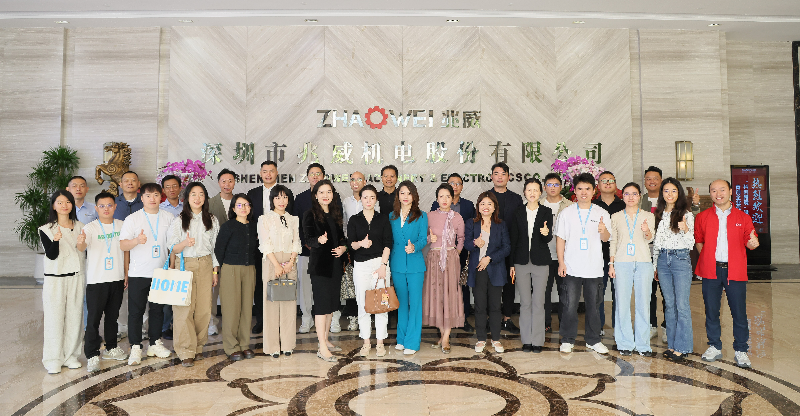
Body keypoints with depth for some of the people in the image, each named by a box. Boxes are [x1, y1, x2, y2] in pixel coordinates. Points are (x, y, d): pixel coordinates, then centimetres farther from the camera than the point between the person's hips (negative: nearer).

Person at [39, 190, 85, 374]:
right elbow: (51, 255, -9)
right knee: (54, 318, -2)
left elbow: (84, 255, 7)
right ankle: (53, 359, 8)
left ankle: (70, 355, 15)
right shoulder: (46, 230, -1)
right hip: (54, 278, -3)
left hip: (75, 277, 3)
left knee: (74, 316, 5)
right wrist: (56, 240, -27)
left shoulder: (79, 227, 8)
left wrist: (81, 244, -14)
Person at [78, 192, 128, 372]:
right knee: (93, 318, -3)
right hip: (96, 280, -4)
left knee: (113, 316, 16)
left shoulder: (121, 225, 6)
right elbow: (82, 247, -22)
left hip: (117, 279, 4)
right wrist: (81, 242, -46)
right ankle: (92, 355, 5)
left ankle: (111, 348, 29)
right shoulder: (90, 227, -6)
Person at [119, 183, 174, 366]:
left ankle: (155, 344, 22)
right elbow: (123, 245, -6)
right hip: (138, 273, -2)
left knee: (158, 309, 10)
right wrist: (137, 240, -25)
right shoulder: (132, 219, 0)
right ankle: (135, 348, 9)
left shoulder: (169, 218, 7)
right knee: (136, 311, 1)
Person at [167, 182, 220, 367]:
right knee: (184, 308, -7)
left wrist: (215, 270, 9)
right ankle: (186, 352, -1)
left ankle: (198, 347, 14)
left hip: (205, 265, 2)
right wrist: (185, 243, -20)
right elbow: (173, 249, 1)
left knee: (204, 308, -1)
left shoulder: (212, 220, 11)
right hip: (184, 265, -2)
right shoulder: (179, 220, 3)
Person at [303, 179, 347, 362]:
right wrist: (319, 240, -34)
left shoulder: (336, 213, 13)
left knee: (331, 303, 13)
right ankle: (322, 349, -5)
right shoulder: (310, 214, -5)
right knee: (322, 304, -8)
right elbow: (308, 239, -13)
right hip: (320, 264, -7)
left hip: (335, 264, 7)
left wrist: (343, 246, 0)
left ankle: (325, 339, 26)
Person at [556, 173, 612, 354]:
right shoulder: (566, 213, 4)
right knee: (570, 305, 1)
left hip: (594, 268, 1)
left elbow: (606, 238, 1)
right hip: (571, 268, -1)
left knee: (593, 305, 9)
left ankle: (593, 340, 22)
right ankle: (568, 340, 14)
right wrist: (561, 262, -3)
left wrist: (603, 231, -23)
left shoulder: (602, 213, 6)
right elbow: (560, 238, 4)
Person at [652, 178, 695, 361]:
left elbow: (691, 243, -5)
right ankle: (672, 344, 17)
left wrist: (686, 229, -24)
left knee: (682, 305, -5)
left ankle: (681, 348, 1)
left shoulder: (686, 214, -2)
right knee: (669, 304, 9)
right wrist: (654, 265, 15)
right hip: (662, 259, 4)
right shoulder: (659, 214, 11)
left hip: (681, 259, -4)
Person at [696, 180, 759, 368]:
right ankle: (714, 347, 21)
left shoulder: (743, 218, 7)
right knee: (711, 310, 7)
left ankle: (740, 350, 15)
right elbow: (698, 240, 14)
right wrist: (706, 258, 3)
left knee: (739, 311, 1)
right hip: (711, 270, 1)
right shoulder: (702, 217, 7)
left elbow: (749, 242, 9)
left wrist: (753, 243, -14)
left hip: (735, 270, -1)